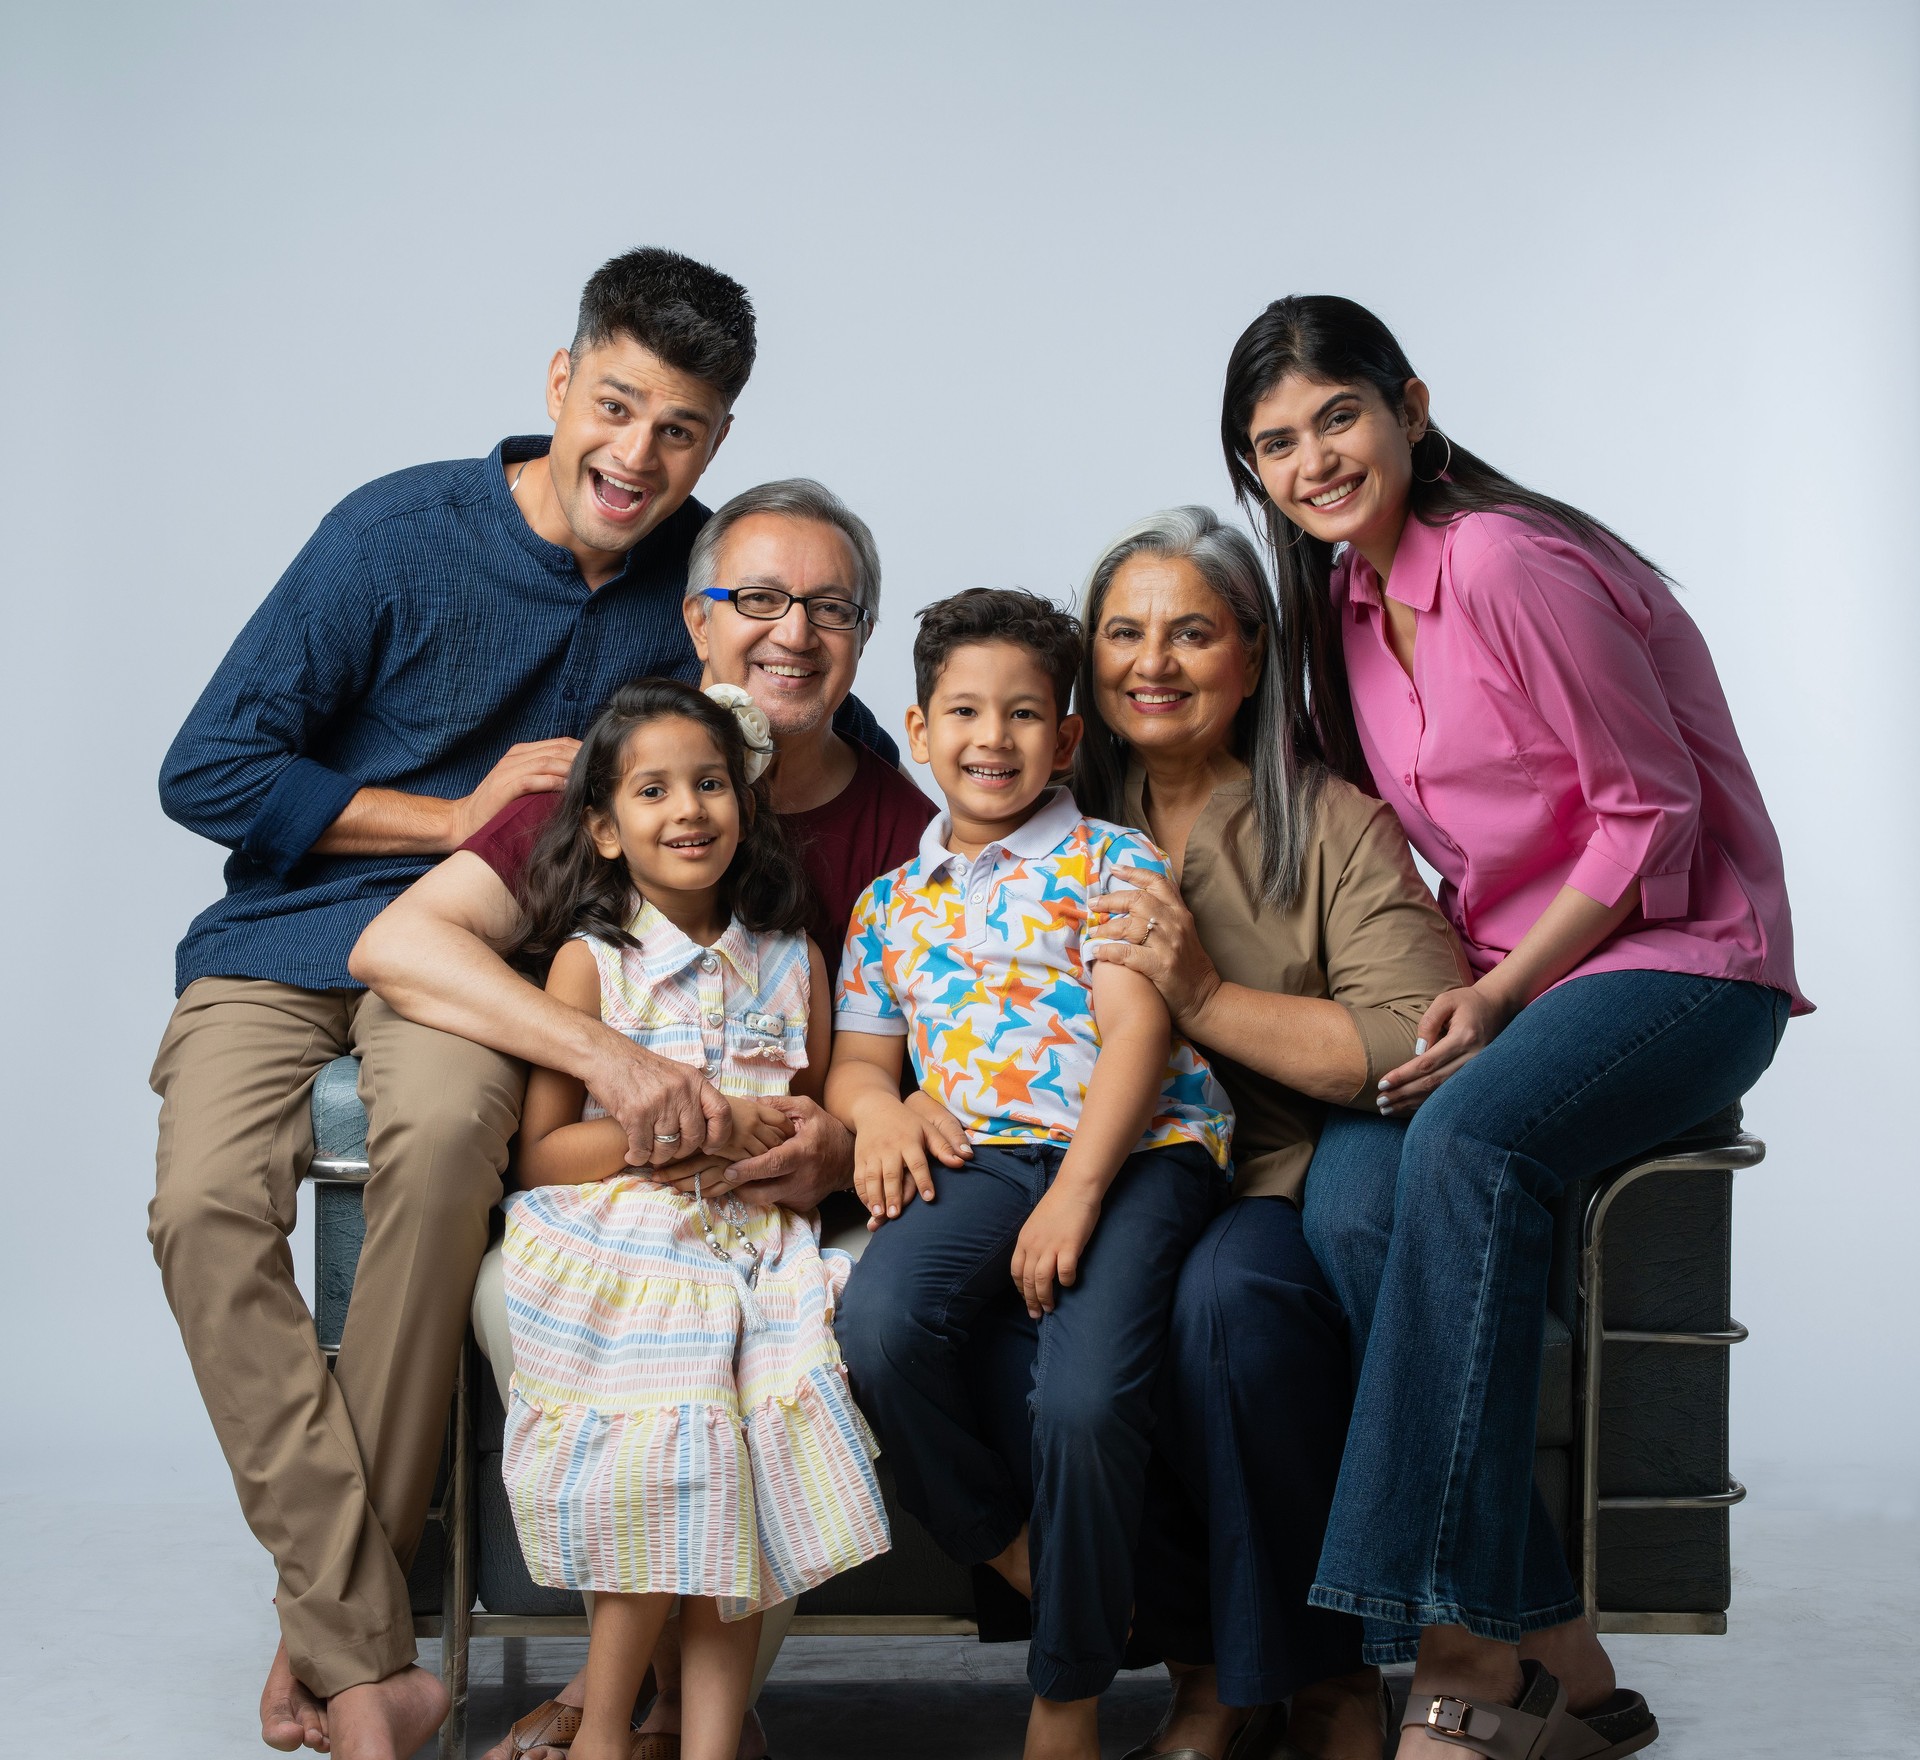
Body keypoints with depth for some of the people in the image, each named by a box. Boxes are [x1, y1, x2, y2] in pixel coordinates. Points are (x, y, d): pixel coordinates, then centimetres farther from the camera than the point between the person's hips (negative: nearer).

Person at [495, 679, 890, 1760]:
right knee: (674, 1475, -18)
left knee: (735, 1501, -14)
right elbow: (541, 1153, -1)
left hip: (756, 1253, 3)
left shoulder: (793, 959, 13)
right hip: (623, 1252, -3)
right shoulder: (589, 959, 3)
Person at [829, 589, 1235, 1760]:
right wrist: (873, 1102, -3)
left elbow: (1136, 1027, -4)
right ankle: (1021, 1561, -4)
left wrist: (1077, 1191, -17)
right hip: (979, 1156, 4)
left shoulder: (1110, 860, 9)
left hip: (1136, 1147, -3)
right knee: (880, 1328, -30)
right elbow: (860, 1053, 25)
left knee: (1086, 1395, -28)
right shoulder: (892, 902, 23)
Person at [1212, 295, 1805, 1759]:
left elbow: (1649, 811, -13)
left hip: (1676, 963, -7)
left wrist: (1502, 994, -18)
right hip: (1501, 979, 7)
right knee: (1351, 1197, -23)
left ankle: (1470, 1640, -29)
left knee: (1465, 1139, -36)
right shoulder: (1345, 603, 10)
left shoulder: (1505, 566, -15)